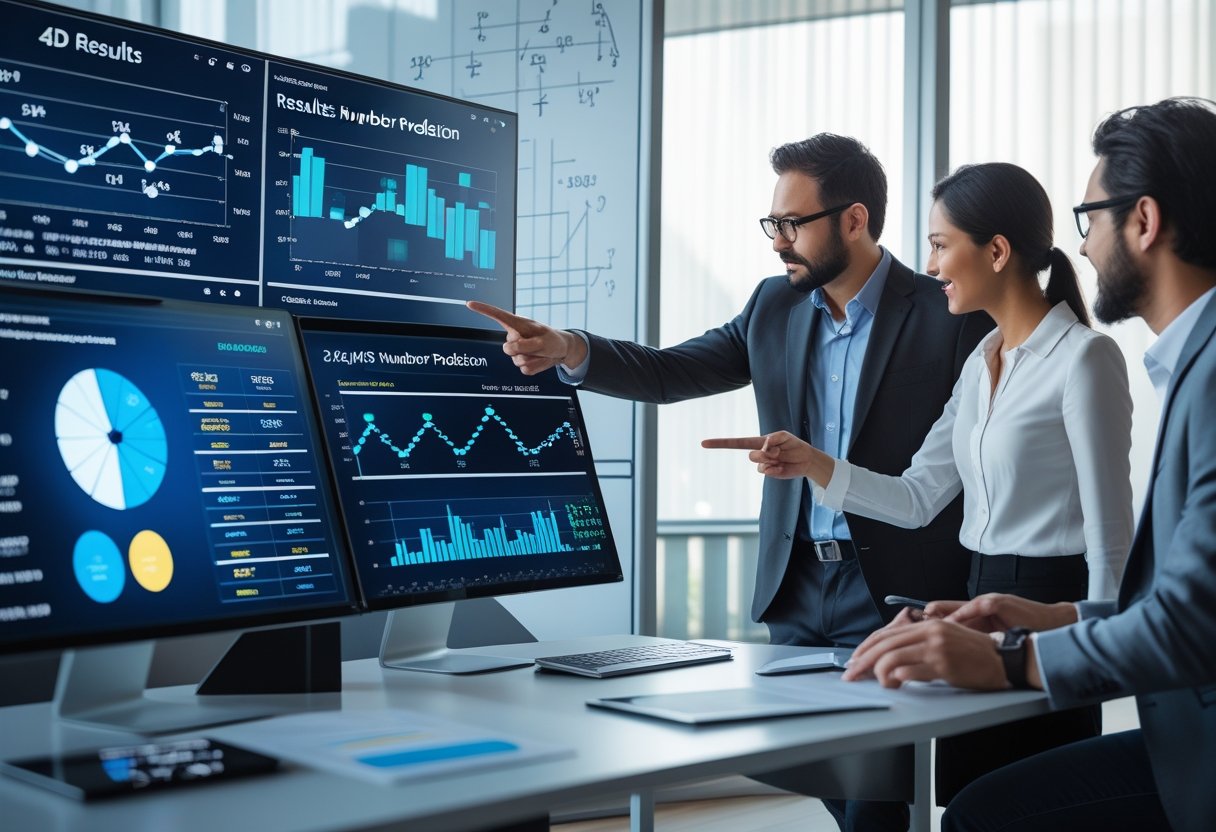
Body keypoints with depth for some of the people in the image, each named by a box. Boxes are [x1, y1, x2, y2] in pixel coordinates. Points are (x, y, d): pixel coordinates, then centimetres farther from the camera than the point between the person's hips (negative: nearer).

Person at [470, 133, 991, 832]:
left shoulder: (949, 317, -9)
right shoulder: (775, 308, 7)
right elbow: (670, 373, 5)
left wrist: (965, 606, -12)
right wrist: (568, 350, -12)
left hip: (892, 591, -5)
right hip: (796, 586, 6)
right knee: (801, 771, 13)